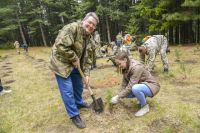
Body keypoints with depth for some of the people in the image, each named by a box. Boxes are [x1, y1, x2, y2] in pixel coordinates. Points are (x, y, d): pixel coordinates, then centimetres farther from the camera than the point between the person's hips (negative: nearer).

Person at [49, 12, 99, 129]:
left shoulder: (87, 36, 4)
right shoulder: (72, 28, -22)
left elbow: (86, 57, 5)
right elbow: (61, 46, -33)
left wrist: (86, 73, -1)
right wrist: (74, 59, -22)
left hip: (75, 65, 9)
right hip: (61, 64, -8)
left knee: (79, 85, 21)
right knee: (68, 90, -4)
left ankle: (79, 103, 46)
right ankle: (74, 115, 13)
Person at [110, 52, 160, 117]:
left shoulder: (136, 68, -30)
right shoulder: (126, 68, -4)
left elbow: (130, 86, -31)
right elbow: (124, 83, -3)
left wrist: (119, 97, -26)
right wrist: (118, 94, -11)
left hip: (152, 86, -8)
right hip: (141, 85, 8)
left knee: (135, 88, -38)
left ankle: (145, 106, -10)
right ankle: (142, 98, 15)